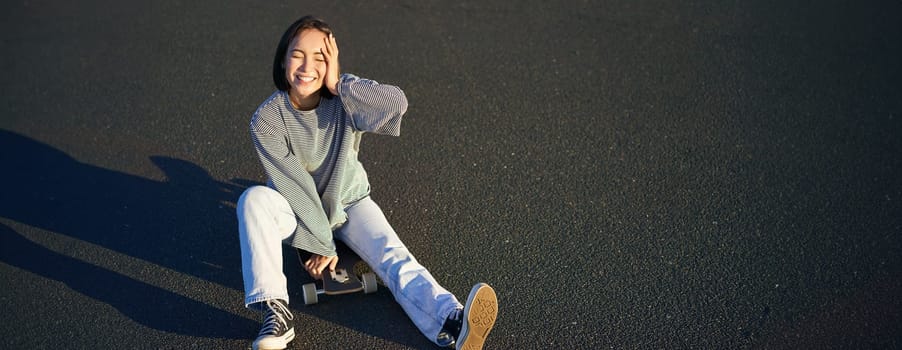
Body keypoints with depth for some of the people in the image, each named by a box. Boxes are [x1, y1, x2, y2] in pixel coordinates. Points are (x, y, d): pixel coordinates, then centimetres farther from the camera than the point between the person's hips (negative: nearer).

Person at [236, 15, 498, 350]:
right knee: (253, 199, -30)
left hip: (349, 202, 0)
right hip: (298, 210, 0)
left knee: (393, 255, -25)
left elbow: (397, 103, -37)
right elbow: (293, 184, -20)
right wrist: (322, 245, -20)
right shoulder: (267, 119, -19)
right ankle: (275, 311, -34)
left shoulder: (345, 96, -17)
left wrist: (337, 84, -34)